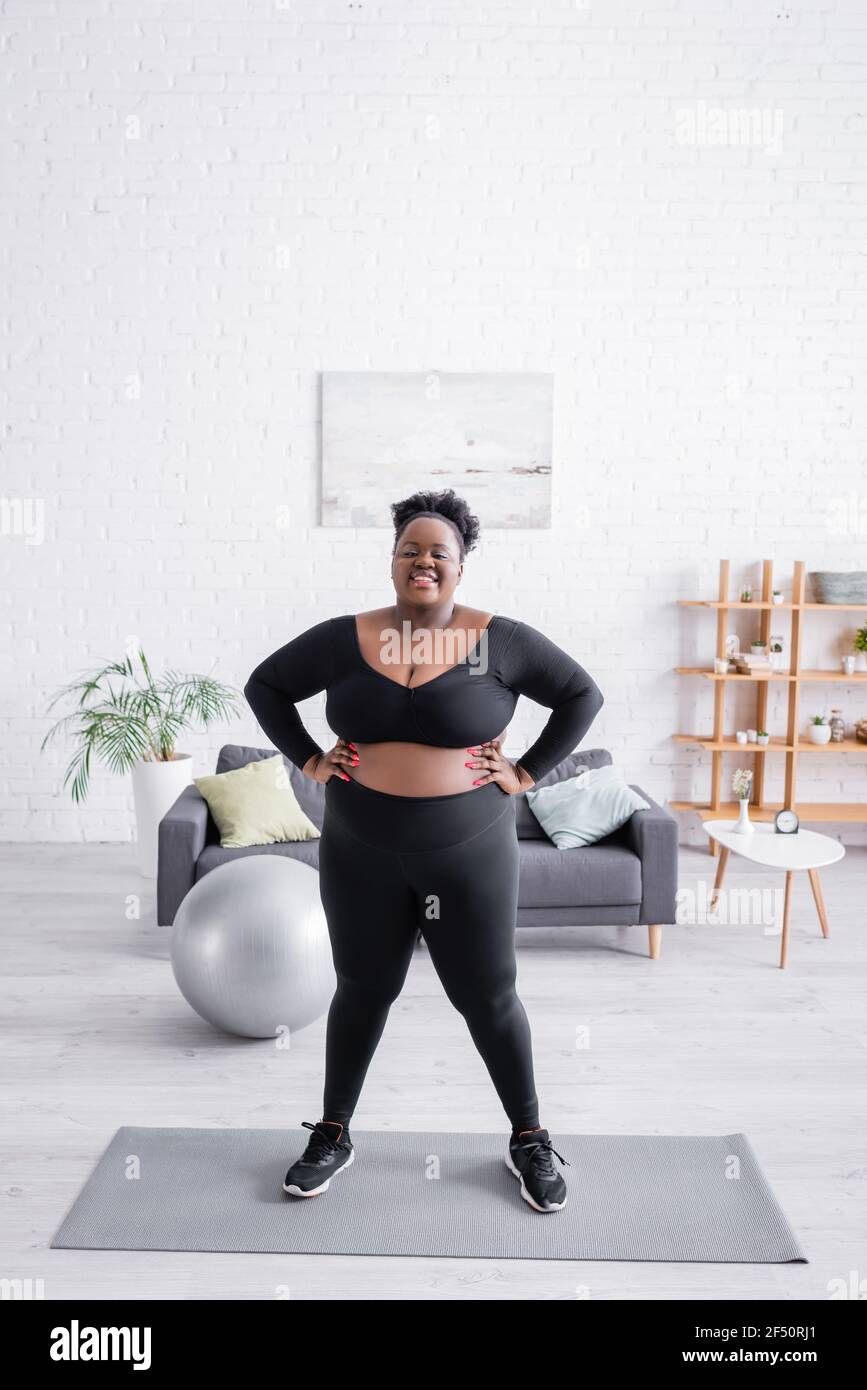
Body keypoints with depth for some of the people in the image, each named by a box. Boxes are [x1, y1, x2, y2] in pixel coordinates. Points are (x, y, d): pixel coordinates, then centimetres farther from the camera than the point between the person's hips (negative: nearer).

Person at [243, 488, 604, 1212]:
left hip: (469, 852, -1)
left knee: (489, 997, 10)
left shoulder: (501, 640, -7)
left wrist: (528, 772, -4)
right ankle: (333, 1135, 35)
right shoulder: (343, 639, -2)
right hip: (362, 854, 2)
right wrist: (308, 760, 2)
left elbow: (583, 694, 1)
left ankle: (530, 1139, 32)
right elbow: (265, 686, 10)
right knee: (363, 991, 15)